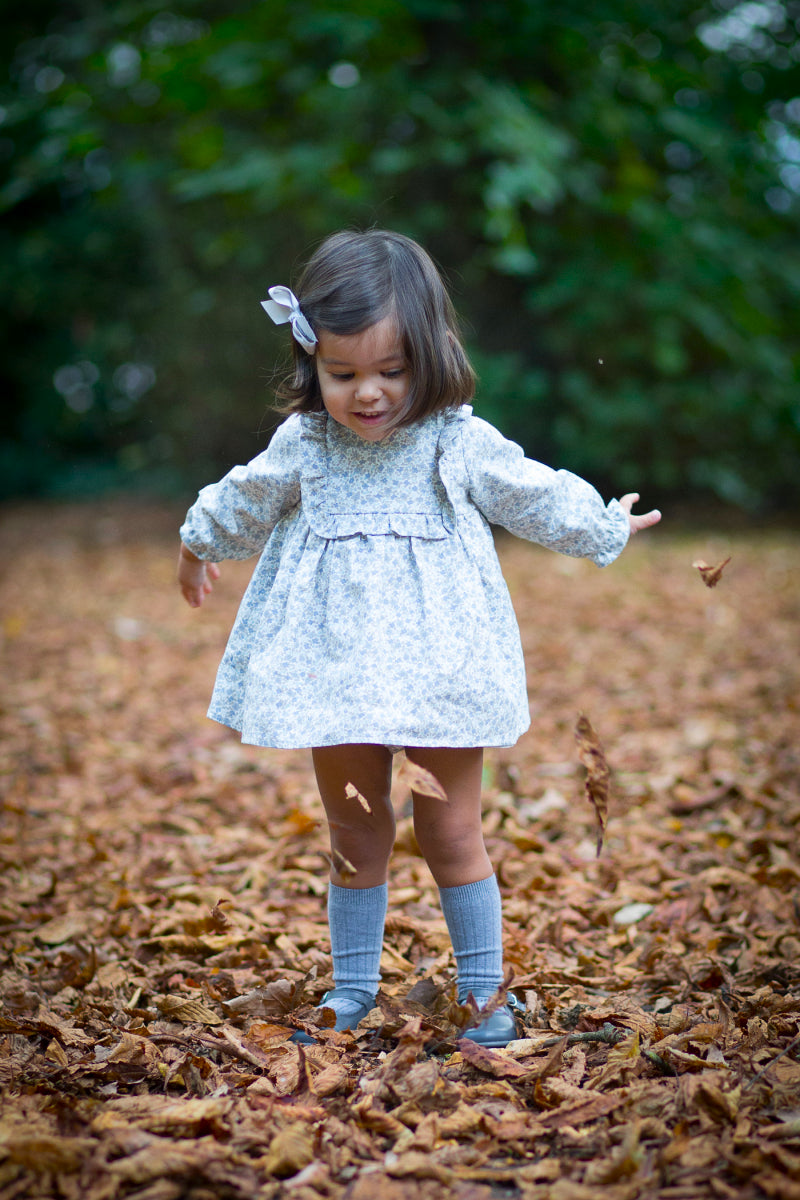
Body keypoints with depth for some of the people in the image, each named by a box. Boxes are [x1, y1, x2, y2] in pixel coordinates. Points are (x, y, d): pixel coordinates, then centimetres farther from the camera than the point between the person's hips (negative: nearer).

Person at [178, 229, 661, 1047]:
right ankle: (353, 988, 29)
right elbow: (244, 503, 18)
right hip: (335, 675, 2)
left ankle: (483, 988, 23)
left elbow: (539, 499, 7)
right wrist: (199, 544, 34)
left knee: (452, 837, 7)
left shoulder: (462, 445, -8)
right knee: (354, 838, 14)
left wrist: (608, 528, 18)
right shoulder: (301, 447, -2)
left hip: (437, 673, -2)